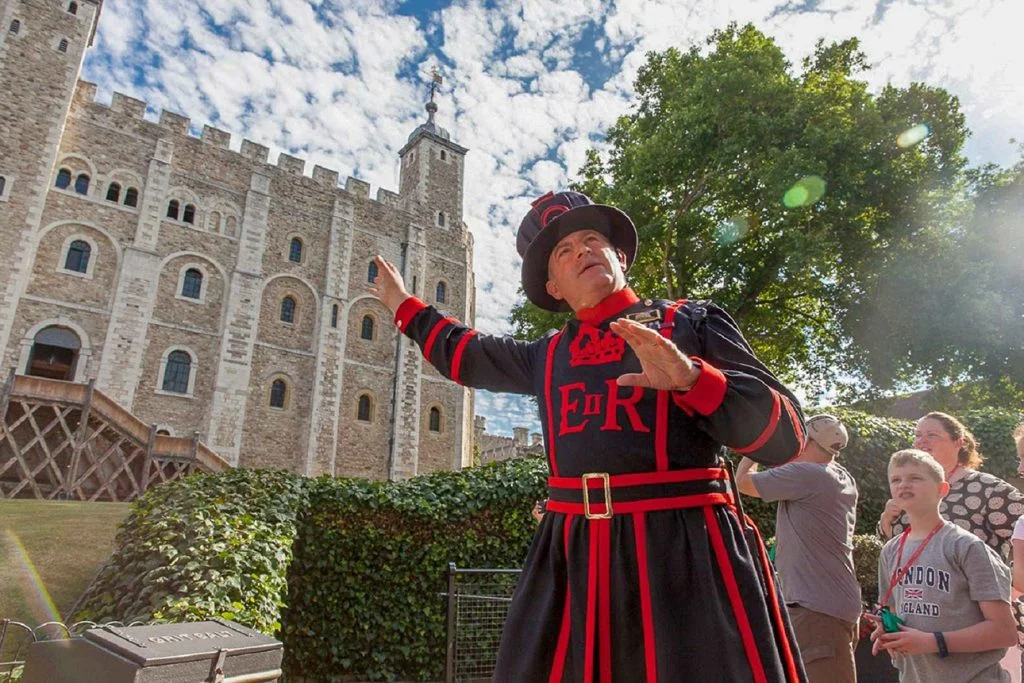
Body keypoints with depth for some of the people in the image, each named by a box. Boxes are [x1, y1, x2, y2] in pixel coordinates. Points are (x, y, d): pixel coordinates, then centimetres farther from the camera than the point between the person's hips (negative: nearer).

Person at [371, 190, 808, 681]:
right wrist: (404, 305, 39)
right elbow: (466, 355, 30)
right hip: (572, 555, 4)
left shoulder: (691, 322, 2)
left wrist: (691, 377, -21)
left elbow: (783, 433, -5)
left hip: (686, 547, -3)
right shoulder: (546, 355, 14)